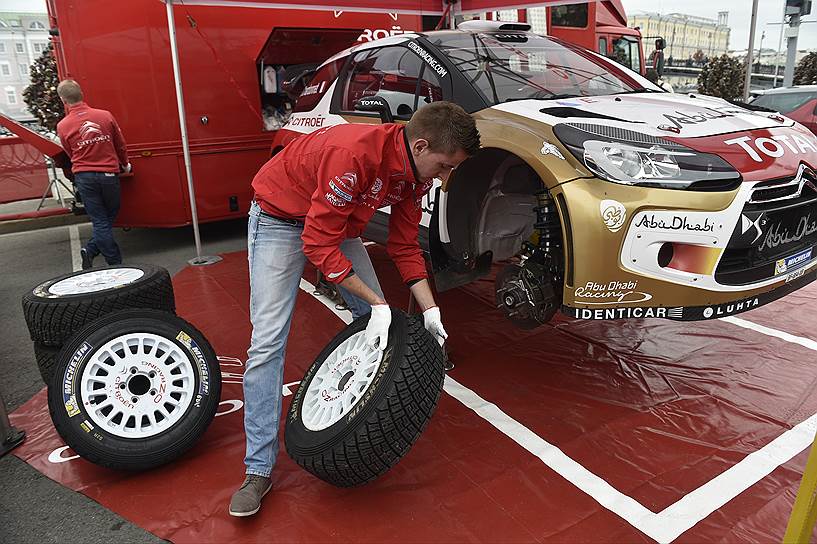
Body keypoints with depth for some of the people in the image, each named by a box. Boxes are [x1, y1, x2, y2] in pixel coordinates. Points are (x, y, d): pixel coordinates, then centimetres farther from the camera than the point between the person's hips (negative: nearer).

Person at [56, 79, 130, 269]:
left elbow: (71, 154, 9)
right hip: (109, 174, 0)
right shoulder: (105, 116, -4)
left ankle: (115, 262, 0)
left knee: (100, 221, 6)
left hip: (84, 177, 0)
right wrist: (125, 165, 24)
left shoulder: (63, 126, -4)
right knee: (110, 216, 17)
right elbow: (121, 145, 7)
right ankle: (91, 250, 8)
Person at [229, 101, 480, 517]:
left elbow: (405, 246, -2)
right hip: (281, 217, -7)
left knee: (377, 316, 2)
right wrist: (377, 302, -30)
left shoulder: (415, 171, -10)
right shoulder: (354, 153, -37)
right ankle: (259, 470, -3)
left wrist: (430, 311, -9)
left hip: (337, 219, 8)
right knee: (267, 341, -12)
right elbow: (318, 246, -34)